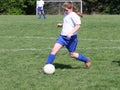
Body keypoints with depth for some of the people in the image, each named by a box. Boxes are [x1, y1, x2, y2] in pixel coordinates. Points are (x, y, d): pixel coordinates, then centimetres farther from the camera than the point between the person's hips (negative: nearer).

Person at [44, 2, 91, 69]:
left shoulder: (74, 15, -12)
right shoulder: (66, 15, 15)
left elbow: (78, 25, -21)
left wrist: (70, 33, -30)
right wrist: (61, 25, 14)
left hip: (71, 38, -7)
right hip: (62, 36, 7)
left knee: (72, 54, 5)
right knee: (54, 50, -8)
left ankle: (87, 60, 28)